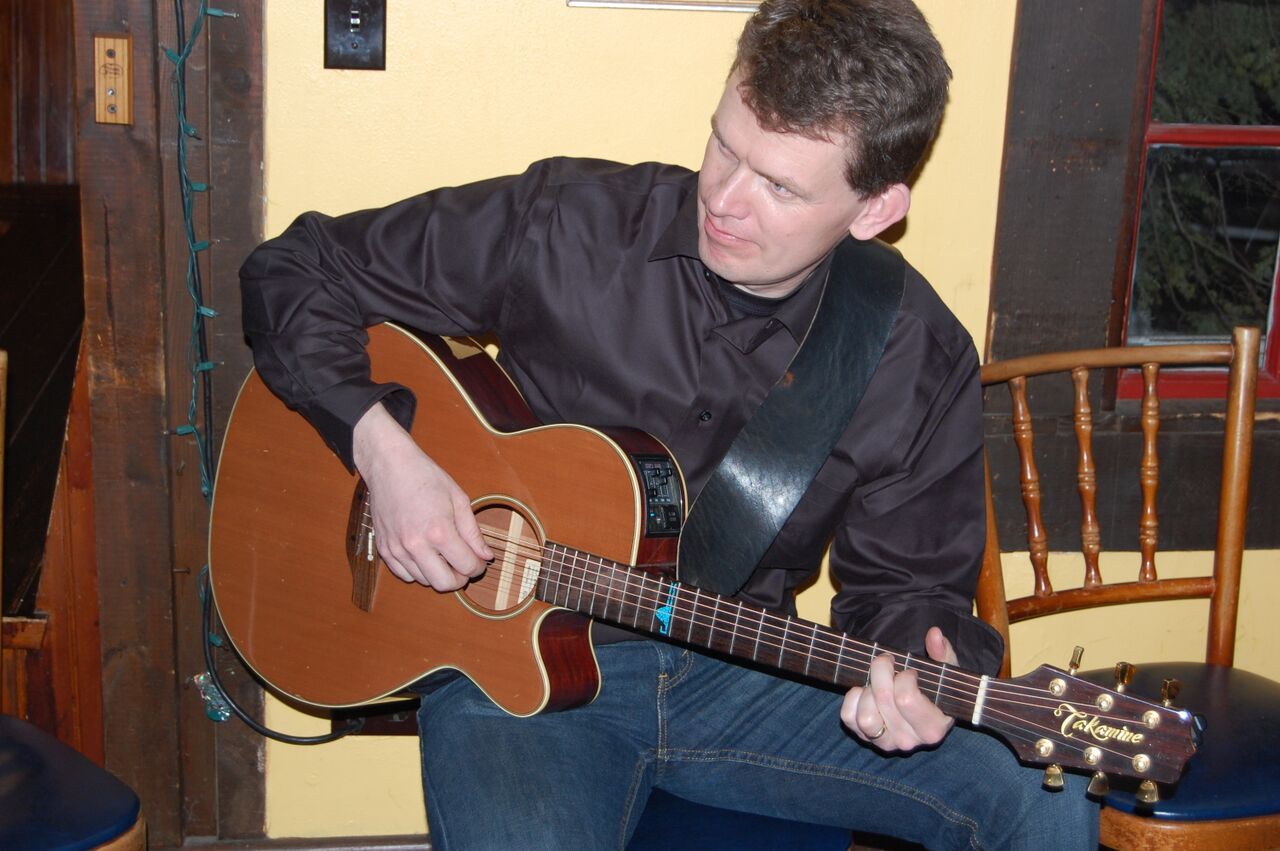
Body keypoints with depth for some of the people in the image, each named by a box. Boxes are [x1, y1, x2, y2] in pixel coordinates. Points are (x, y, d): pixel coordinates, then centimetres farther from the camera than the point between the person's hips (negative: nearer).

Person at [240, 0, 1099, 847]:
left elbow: (904, 578, 6)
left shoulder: (923, 364, -5)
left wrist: (913, 664, -18)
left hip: (738, 680, 2)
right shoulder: (566, 226, -11)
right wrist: (383, 447, -17)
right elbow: (300, 270, -2)